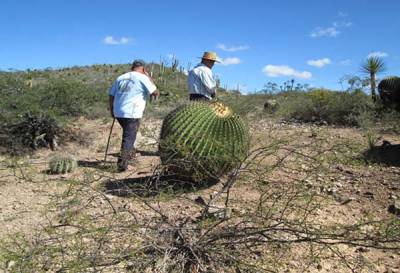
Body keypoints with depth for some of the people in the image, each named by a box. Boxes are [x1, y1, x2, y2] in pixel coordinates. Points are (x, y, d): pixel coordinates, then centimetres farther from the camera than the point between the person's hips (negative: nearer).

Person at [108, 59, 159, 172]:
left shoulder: (120, 78, 15)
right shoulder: (143, 78, -4)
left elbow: (111, 95, 14)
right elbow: (155, 93, -5)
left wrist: (112, 110, 24)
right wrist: (149, 76, 6)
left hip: (118, 113, 7)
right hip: (132, 113, -7)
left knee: (128, 134, 27)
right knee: (129, 137, -1)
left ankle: (130, 153, 37)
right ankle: (122, 163, -5)